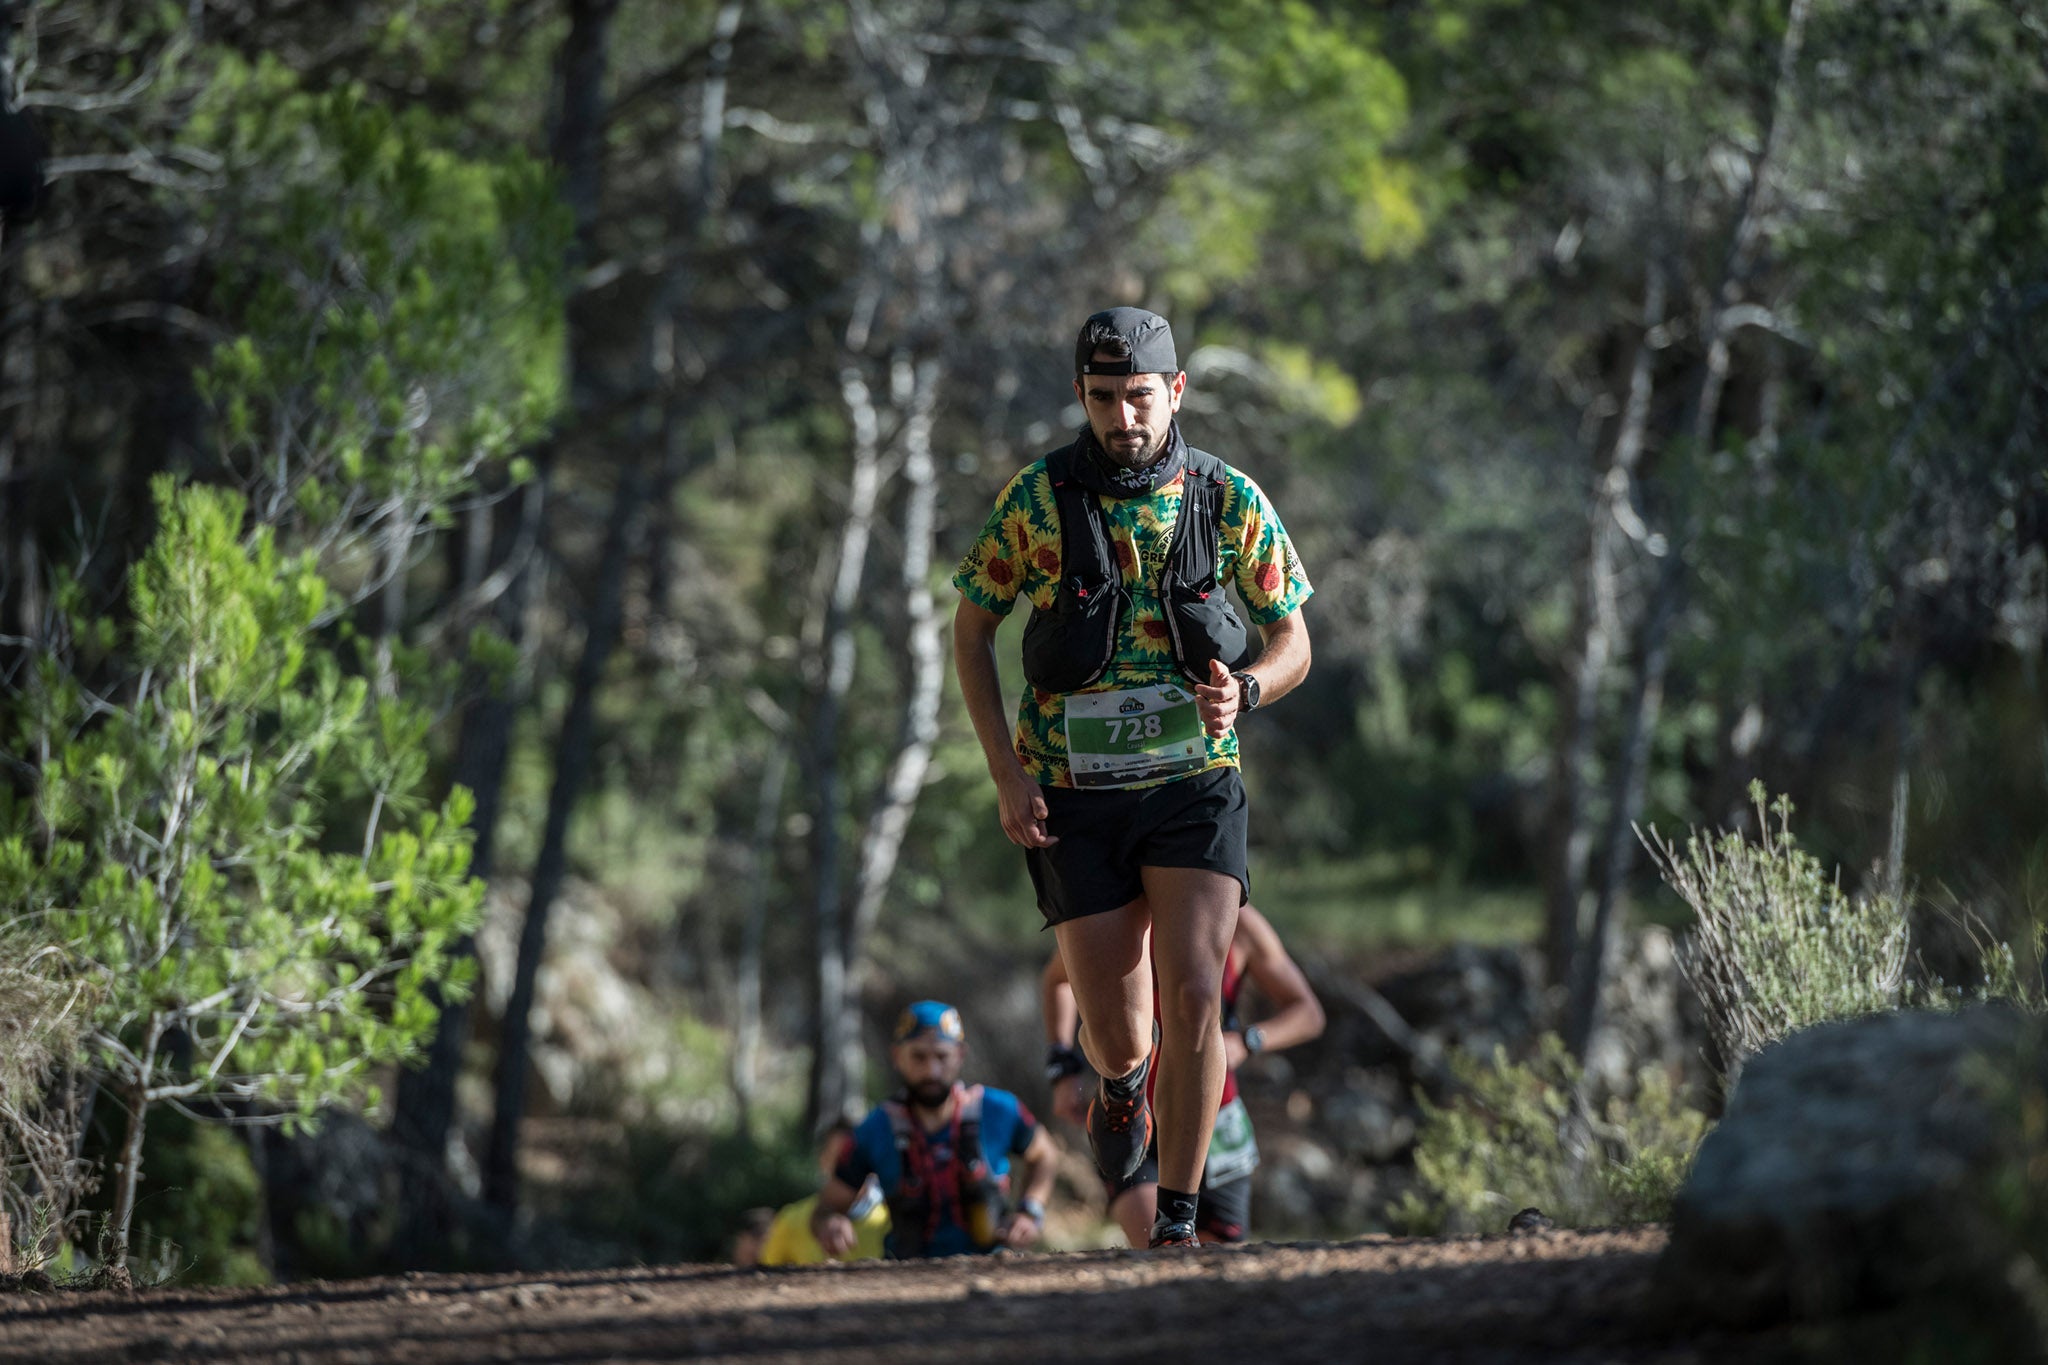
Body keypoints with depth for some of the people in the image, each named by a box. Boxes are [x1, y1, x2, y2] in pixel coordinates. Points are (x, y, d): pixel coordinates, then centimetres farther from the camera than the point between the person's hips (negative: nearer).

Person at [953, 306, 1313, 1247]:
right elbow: (970, 633, 4)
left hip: (1193, 786, 0)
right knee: (1117, 1035, -1)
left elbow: (1294, 642, 7)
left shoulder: (1229, 500, -3)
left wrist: (1243, 690, -17)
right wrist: (1007, 775, -5)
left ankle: (1179, 1217, -8)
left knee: (1193, 995, -19)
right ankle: (1123, 1080, 38)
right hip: (1076, 797, 0)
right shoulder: (1039, 499, -6)